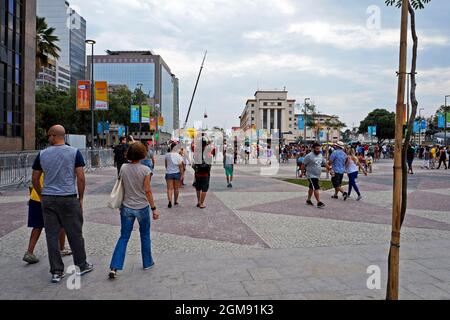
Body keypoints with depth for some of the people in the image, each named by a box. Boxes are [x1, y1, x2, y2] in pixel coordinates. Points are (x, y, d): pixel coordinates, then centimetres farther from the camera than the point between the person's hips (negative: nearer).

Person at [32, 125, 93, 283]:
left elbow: (35, 179, 8)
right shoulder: (74, 152, -5)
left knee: (52, 235, 9)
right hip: (69, 199, -2)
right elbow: (81, 178, -9)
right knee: (75, 234, 9)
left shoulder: (42, 154, 3)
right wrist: (81, 198, 1)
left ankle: (56, 272, 16)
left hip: (48, 199, 2)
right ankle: (82, 266, 22)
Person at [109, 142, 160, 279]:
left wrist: (120, 205, 16)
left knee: (123, 237, 10)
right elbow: (147, 190, -13)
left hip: (127, 207, 3)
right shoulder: (145, 170, -14)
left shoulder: (123, 168, -4)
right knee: (145, 236, 16)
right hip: (142, 208, -2)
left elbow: (121, 188, 3)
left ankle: (114, 268, 4)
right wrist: (154, 208, -5)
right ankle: (147, 262, 30)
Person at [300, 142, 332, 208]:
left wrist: (329, 168, 13)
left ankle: (308, 200, 30)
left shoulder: (320, 155, 8)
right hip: (311, 175, -8)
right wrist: (302, 172, -10)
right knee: (316, 188, -15)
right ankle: (319, 202, -15)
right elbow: (303, 165, -11)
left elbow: (325, 162, 19)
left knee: (312, 188, 18)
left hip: (317, 175, 8)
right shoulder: (309, 156, -15)